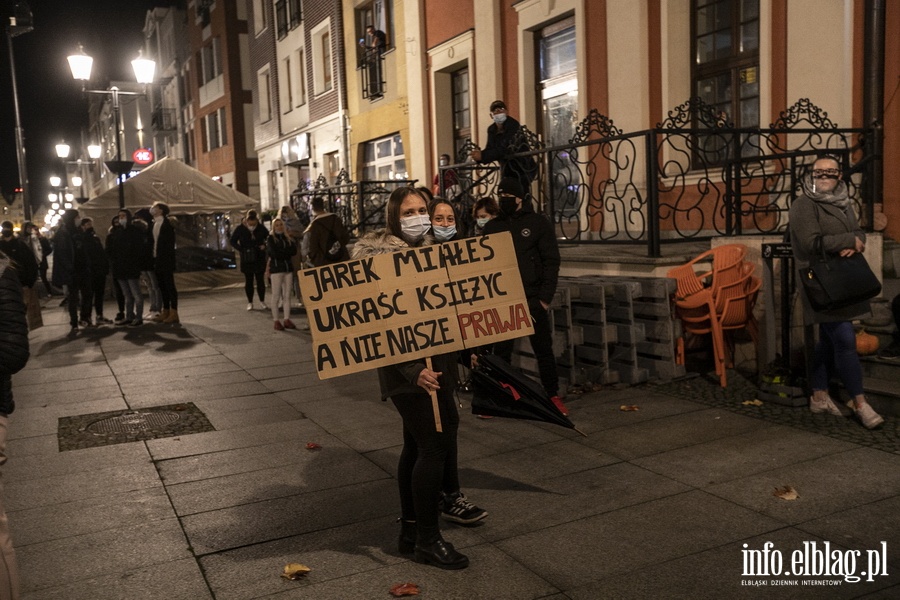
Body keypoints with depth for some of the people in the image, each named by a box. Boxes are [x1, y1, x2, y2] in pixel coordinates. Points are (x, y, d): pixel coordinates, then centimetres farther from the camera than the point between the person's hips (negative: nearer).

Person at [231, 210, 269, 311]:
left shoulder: (261, 228, -3)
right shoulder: (240, 229, -6)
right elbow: (233, 241, 2)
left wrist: (264, 246, -9)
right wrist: (242, 250, -11)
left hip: (259, 258, 1)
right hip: (246, 260, 0)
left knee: (260, 280, 3)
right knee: (248, 281, 5)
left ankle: (262, 302, 13)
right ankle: (250, 302, 14)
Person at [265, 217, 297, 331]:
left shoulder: (288, 238, 14)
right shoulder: (270, 239, 3)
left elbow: (294, 251, -1)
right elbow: (274, 253, -11)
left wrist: (281, 252, -8)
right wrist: (287, 251, -4)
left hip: (288, 268, 4)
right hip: (276, 269, -4)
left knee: (287, 295, 4)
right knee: (276, 296, -4)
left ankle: (287, 319, 8)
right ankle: (276, 321, -1)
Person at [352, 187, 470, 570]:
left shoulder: (432, 251, 11)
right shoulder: (378, 257, -12)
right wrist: (413, 370, -24)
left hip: (436, 360, 8)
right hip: (405, 366, -8)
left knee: (416, 445, 14)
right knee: (434, 446, -7)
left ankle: (410, 531, 26)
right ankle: (427, 539, 7)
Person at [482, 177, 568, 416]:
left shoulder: (538, 223, 0)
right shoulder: (492, 226, 8)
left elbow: (551, 261, -2)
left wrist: (545, 298, -9)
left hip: (533, 300, -2)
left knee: (544, 350, 5)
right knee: (501, 352, 7)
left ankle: (553, 395, 16)